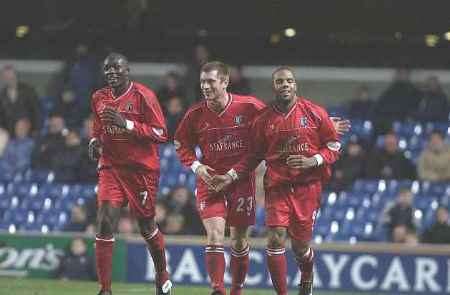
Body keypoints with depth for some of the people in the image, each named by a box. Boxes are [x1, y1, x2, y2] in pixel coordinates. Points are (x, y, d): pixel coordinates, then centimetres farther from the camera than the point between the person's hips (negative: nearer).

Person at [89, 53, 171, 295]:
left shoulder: (143, 96, -11)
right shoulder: (99, 98, 7)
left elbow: (161, 134, -14)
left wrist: (127, 124, -23)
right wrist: (95, 142, 3)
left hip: (142, 169, -4)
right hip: (111, 168, 4)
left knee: (147, 227, 10)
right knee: (105, 225, -12)